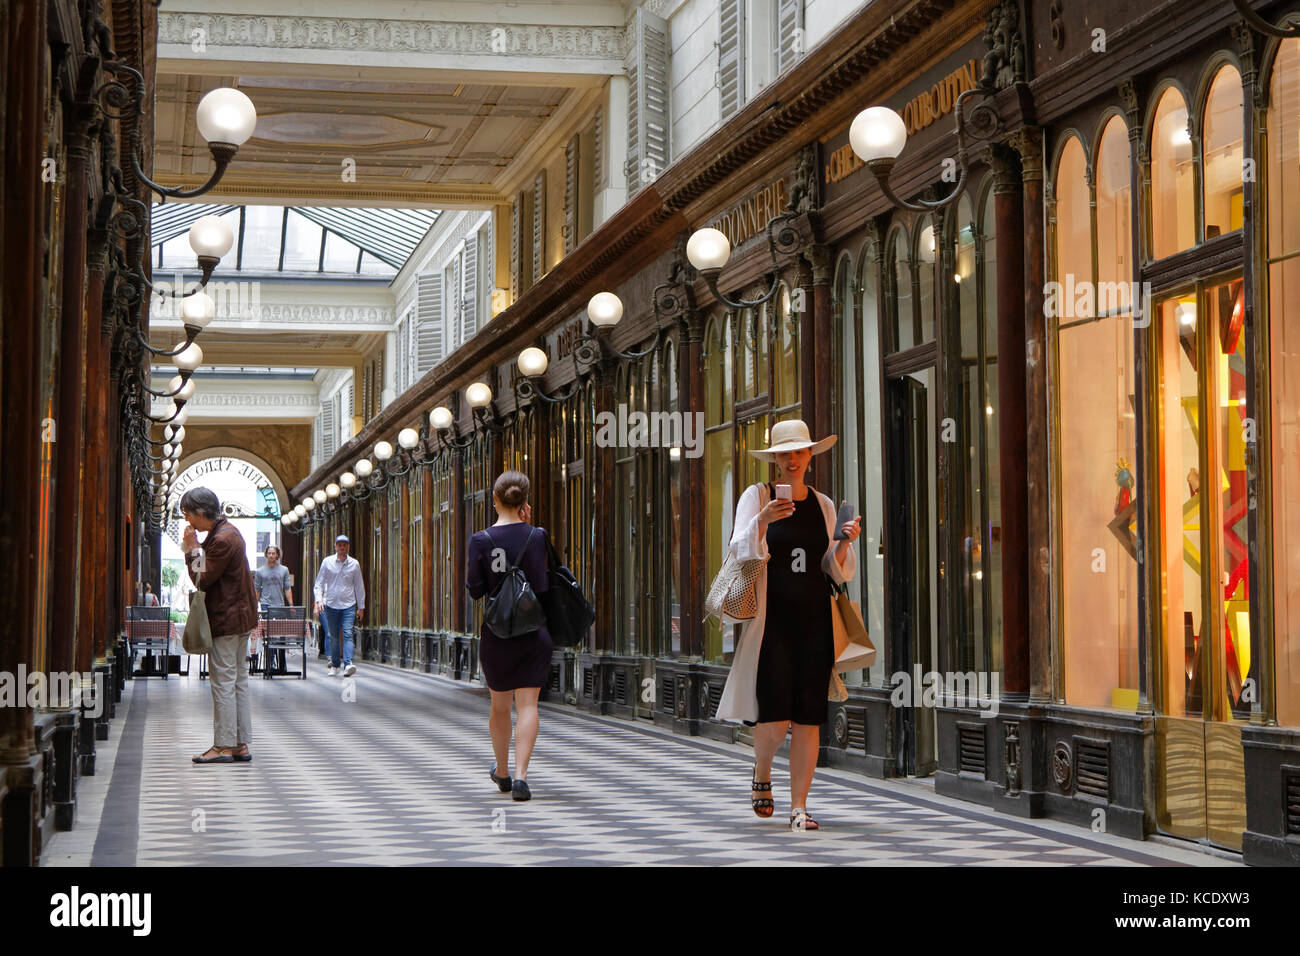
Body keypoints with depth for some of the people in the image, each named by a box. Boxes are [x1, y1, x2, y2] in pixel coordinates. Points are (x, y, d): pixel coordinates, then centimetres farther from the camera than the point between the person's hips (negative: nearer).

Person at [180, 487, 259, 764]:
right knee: (238, 682, 11)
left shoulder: (223, 539, -18)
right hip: (239, 617, 11)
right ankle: (240, 744, 15)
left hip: (226, 620, -11)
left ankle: (224, 746, -3)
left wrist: (193, 549, -11)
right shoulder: (228, 531, 14)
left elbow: (203, 580, -17)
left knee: (223, 683, -6)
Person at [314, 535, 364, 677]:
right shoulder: (327, 562, 3)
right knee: (333, 636, 6)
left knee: (347, 634, -14)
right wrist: (319, 600, -10)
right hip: (331, 605, 1)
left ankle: (348, 664, -24)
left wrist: (361, 607, 12)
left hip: (348, 606, -1)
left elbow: (359, 586, 12)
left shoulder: (354, 564, 5)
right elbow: (319, 583, 5)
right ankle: (335, 665, 17)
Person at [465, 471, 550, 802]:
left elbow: (475, 590, -5)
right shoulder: (536, 536, -7)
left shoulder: (481, 540, -7)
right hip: (532, 631, -1)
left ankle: (502, 772, 32)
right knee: (527, 704, -1)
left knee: (500, 704, 16)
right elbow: (541, 587, -6)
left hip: (496, 632, 1)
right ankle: (520, 775, -15)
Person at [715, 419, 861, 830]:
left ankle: (799, 806, 3)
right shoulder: (756, 497, 3)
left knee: (808, 716, -2)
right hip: (771, 617, -3)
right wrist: (762, 521, -27)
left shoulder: (823, 505, 13)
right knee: (775, 716, -11)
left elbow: (832, 568, 15)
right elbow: (741, 553, -9)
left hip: (814, 616, 3)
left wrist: (846, 541, -5)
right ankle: (761, 773, 20)